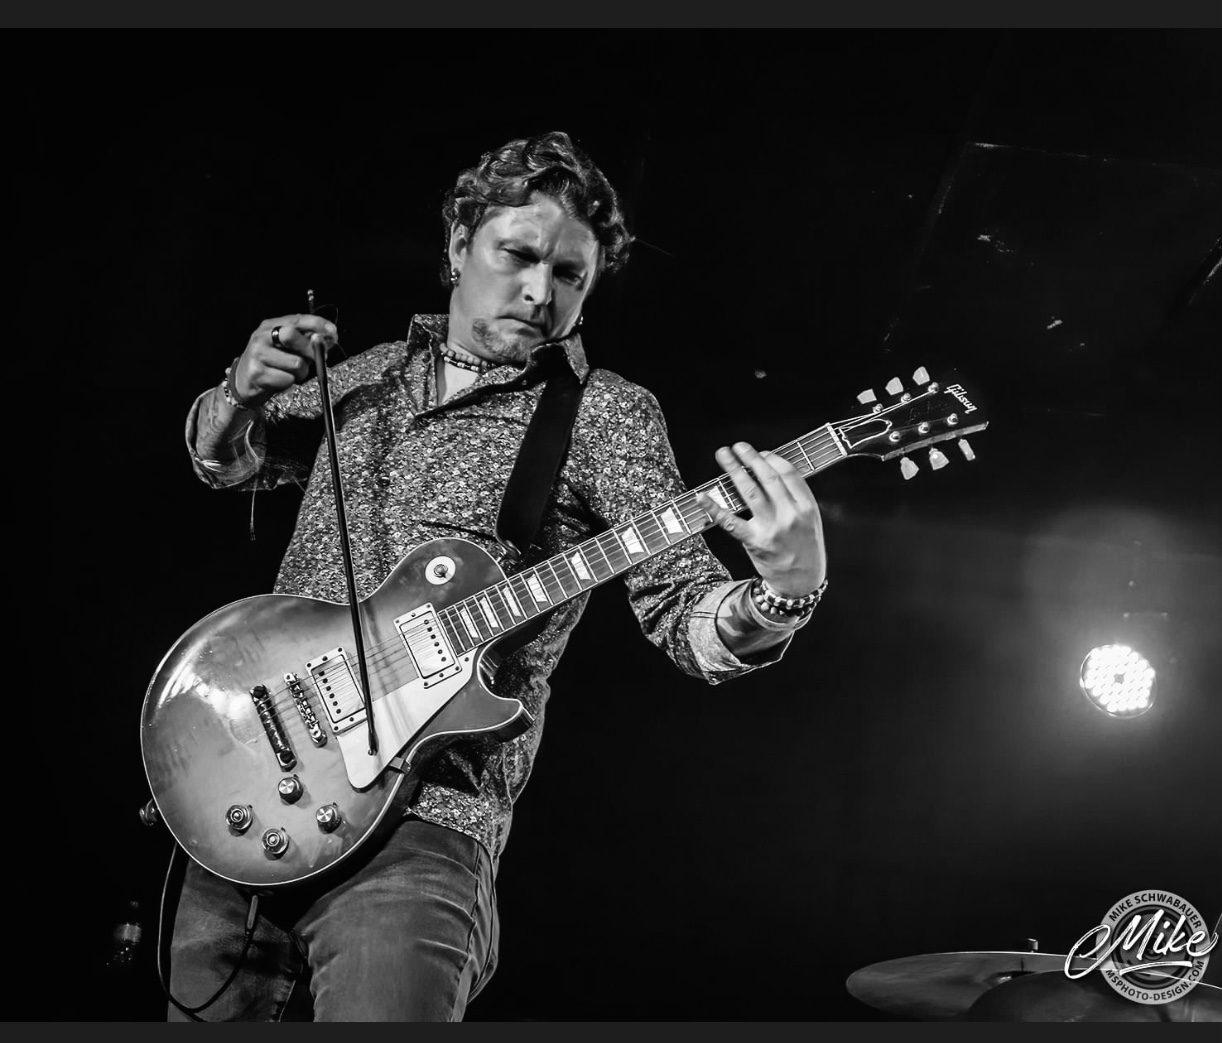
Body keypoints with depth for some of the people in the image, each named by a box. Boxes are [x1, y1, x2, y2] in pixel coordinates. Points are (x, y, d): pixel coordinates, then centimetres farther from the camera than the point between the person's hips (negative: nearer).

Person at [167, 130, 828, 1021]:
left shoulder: (605, 414, 0)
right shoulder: (376, 371, 14)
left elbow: (684, 611, -7)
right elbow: (224, 459, 28)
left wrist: (783, 592, -29)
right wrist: (244, 392, 5)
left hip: (423, 815, -5)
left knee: (384, 1000, -25)